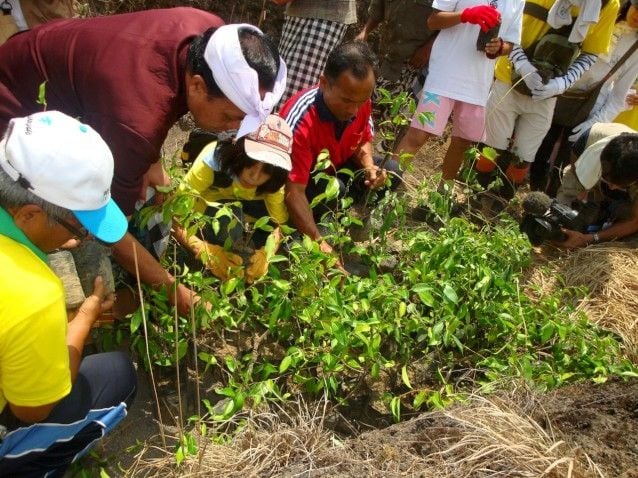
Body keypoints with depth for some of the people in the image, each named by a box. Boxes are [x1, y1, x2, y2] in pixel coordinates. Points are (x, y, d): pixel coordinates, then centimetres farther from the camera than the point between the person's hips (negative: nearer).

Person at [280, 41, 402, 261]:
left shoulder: (361, 102, -18)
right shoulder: (300, 120, -37)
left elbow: (362, 142, 3)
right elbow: (294, 192, -37)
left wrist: (370, 168, -19)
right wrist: (318, 243, -43)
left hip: (335, 169, 6)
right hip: (303, 182, -6)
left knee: (391, 170, -11)